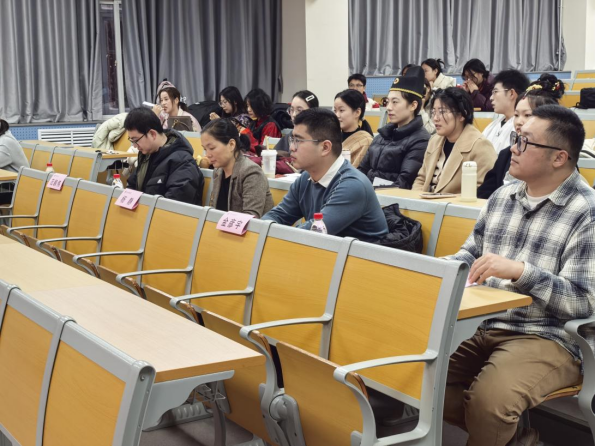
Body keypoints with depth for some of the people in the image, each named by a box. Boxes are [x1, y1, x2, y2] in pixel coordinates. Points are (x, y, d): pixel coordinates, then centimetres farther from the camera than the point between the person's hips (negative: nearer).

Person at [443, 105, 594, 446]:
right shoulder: (502, 197, 12)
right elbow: (472, 252, 22)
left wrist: (520, 271, -30)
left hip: (548, 338, -7)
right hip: (482, 326, 7)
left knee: (488, 399, -32)